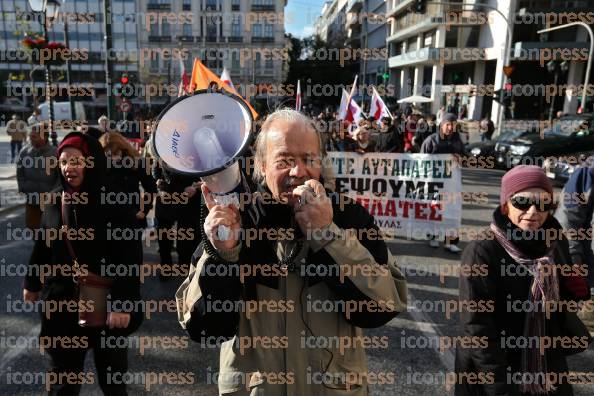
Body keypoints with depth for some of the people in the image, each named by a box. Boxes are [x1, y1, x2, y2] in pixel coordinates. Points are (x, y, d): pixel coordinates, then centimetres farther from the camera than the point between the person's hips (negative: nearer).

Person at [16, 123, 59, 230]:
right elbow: (20, 173, 7)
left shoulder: (55, 152, -14)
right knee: (31, 225, 15)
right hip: (31, 198, 4)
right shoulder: (25, 151, -3)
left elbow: (61, 176, -9)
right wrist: (23, 190, 0)